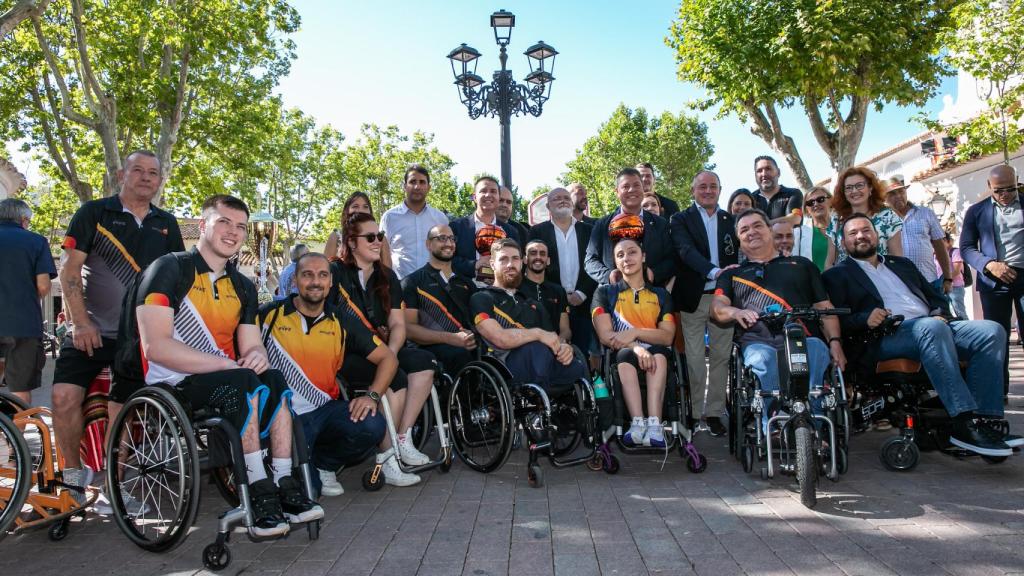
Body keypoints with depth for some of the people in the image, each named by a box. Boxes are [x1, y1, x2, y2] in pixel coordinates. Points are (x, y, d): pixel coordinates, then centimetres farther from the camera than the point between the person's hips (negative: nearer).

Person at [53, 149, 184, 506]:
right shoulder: (94, 213, 0)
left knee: (122, 413, 3)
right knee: (65, 397, -15)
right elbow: (69, 269, -5)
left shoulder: (166, 224, 9)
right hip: (90, 331, -2)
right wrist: (80, 323, -13)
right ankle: (73, 472, 7)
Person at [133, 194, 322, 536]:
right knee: (245, 382, -32)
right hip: (172, 383, -5)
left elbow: (250, 345, 11)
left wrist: (257, 355, -15)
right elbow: (155, 345, -17)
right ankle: (260, 491, -27)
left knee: (275, 381, -24)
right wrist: (226, 364, -22)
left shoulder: (242, 286, 15)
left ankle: (284, 485, -23)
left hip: (224, 380, 6)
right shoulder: (169, 269, -6)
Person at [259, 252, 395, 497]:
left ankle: (323, 465, 6)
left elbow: (388, 358, 7)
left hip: (326, 410, 3)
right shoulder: (270, 314, 1)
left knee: (372, 425, -25)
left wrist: (372, 396, -8)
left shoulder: (341, 324, 7)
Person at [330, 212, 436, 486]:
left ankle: (403, 440, -18)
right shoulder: (336, 274, 0)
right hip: (345, 356, -5)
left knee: (424, 361, -22)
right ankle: (386, 458, -20)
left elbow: (398, 324, 7)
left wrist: (389, 353, -15)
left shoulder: (387, 277, 15)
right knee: (395, 377, -31)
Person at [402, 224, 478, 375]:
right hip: (433, 349, -4)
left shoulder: (467, 284, 26)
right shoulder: (412, 282, 10)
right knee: (459, 353, -36)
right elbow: (408, 328, -2)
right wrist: (452, 338, -14)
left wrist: (474, 338, -5)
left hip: (469, 347, 4)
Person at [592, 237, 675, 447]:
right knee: (627, 355, -35)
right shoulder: (605, 292, 10)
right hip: (621, 356, -1)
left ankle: (654, 424, -45)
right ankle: (638, 422, -49)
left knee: (658, 354, -33)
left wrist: (636, 332, -17)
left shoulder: (660, 294, 16)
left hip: (655, 354, 1)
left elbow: (668, 336, 1)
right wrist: (636, 348, -24)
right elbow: (605, 336, -5)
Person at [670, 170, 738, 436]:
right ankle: (693, 411, 12)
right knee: (694, 359, 1)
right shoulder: (682, 220, 1)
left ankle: (714, 411, 18)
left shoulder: (731, 220, 13)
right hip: (693, 298, -3)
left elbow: (736, 255, 10)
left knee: (721, 356, 7)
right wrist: (714, 271, -30)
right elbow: (686, 251, -15)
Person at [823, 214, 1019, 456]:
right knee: (931, 328, -37)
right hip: (885, 337, -6)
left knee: (992, 331, -18)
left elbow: (936, 297, 27)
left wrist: (940, 314, 5)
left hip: (934, 328, 7)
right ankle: (965, 423, -38)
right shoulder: (838, 275, 12)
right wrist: (865, 318, -19)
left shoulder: (902, 264, 30)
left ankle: (983, 419, -22)